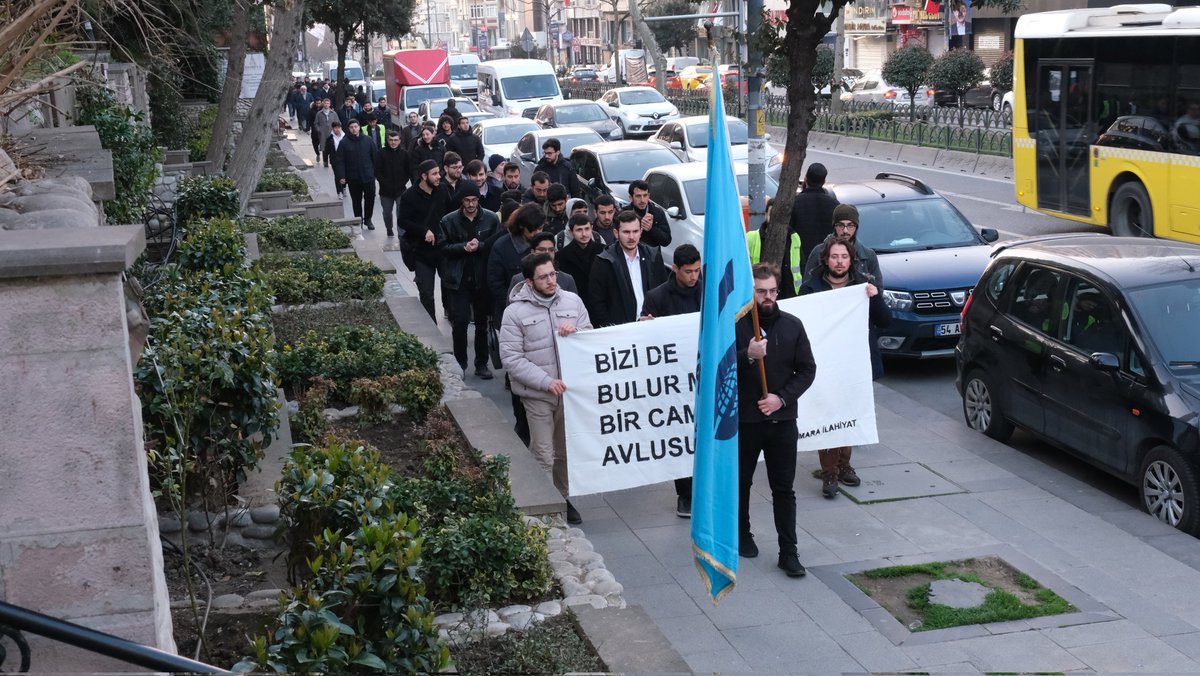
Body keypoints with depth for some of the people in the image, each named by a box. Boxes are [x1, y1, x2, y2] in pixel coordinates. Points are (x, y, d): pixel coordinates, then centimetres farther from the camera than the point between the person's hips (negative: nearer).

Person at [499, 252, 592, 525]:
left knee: (566, 451, 15)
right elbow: (511, 358, -11)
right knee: (543, 457, -4)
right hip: (537, 394, -4)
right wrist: (546, 381, -19)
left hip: (571, 389, 4)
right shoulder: (516, 312, -8)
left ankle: (563, 498, 31)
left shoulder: (572, 301, 4)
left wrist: (576, 331, -13)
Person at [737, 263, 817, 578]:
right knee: (740, 482, 15)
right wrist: (748, 356, -28)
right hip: (743, 419, -1)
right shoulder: (734, 325, -8)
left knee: (784, 489, 3)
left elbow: (807, 369, 3)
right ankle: (741, 534, 35)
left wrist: (782, 398, -10)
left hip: (782, 419, 1)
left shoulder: (792, 325, 0)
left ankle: (789, 552, 8)